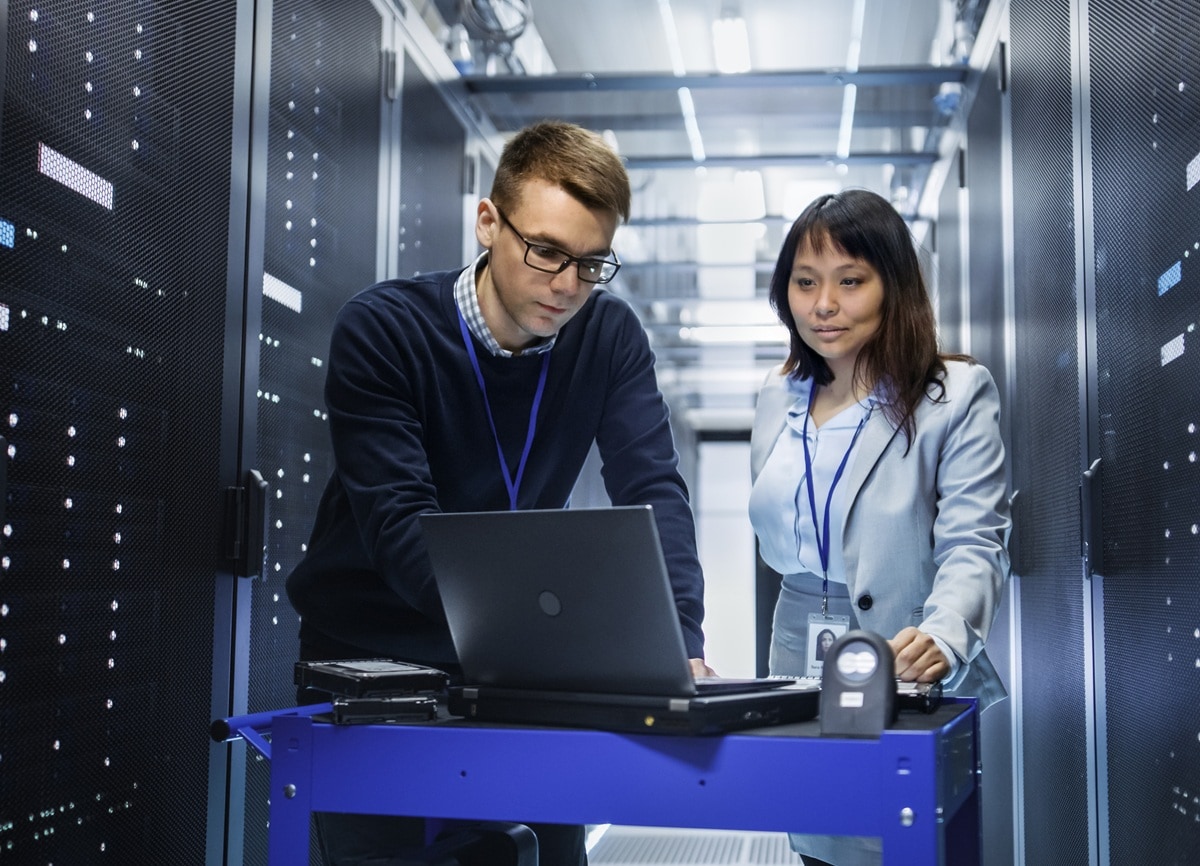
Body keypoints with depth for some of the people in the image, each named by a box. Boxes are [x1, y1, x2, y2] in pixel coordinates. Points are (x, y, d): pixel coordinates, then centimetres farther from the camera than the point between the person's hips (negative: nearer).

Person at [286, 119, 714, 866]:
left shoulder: (610, 337, -5)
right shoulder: (381, 330, -17)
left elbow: (653, 490, -13)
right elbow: (401, 526, -26)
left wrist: (677, 641, -31)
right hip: (370, 660, -3)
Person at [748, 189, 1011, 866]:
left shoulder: (958, 393, -7)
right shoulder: (780, 398, 10)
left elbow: (972, 544, -15)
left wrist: (942, 636, -33)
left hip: (912, 687, -4)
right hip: (800, 678, 5)